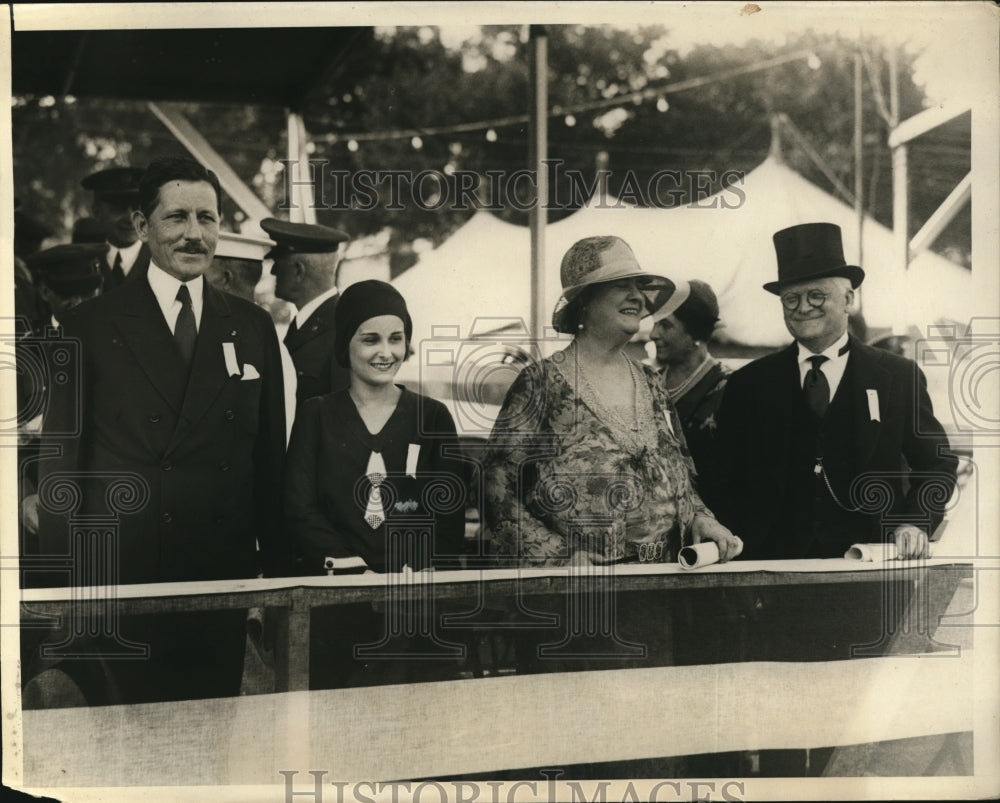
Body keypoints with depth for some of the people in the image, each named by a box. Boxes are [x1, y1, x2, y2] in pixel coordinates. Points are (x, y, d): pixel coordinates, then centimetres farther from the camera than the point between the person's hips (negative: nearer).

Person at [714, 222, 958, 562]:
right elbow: (730, 479, 10)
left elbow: (938, 464, 12)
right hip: (778, 565, 0)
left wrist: (916, 523, -5)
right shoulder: (749, 384, 10)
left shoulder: (900, 377, 9)